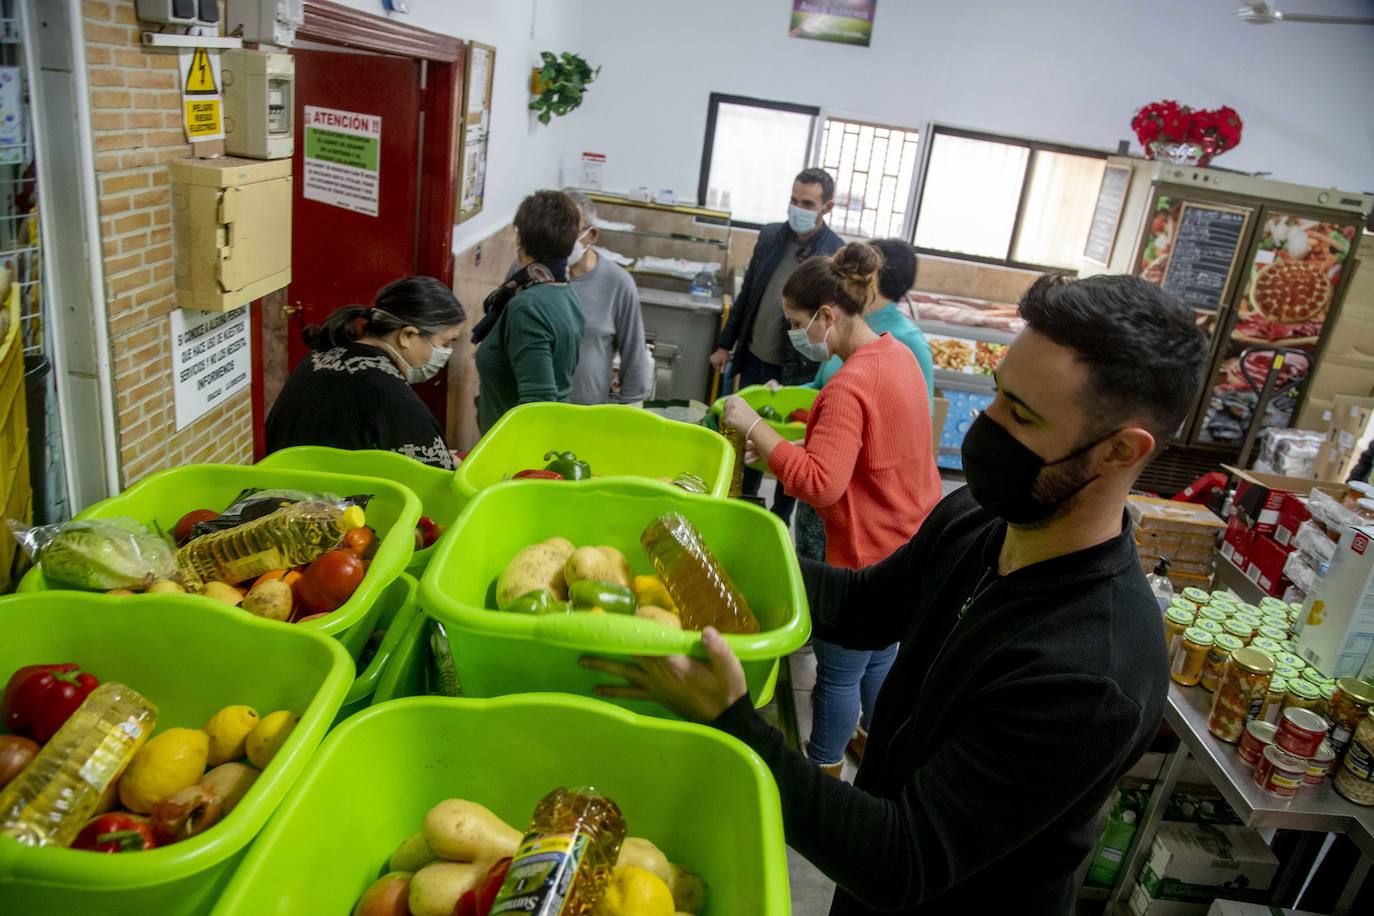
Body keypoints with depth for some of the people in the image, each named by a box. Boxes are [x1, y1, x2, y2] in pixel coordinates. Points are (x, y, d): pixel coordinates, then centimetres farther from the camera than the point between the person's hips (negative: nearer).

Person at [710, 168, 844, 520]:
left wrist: (818, 374, -15)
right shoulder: (770, 235, 2)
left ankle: (779, 520, 28)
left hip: (798, 371, -5)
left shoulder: (839, 255, -14)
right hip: (755, 359, 5)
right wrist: (725, 344, 13)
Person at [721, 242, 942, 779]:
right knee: (878, 656, 27)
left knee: (838, 671, 11)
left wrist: (754, 426, -26)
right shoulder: (896, 353, 3)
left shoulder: (851, 385, -27)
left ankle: (823, 769, 32)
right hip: (910, 542, 10)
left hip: (869, 557, -9)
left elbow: (819, 484, -34)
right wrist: (775, 447, 6)